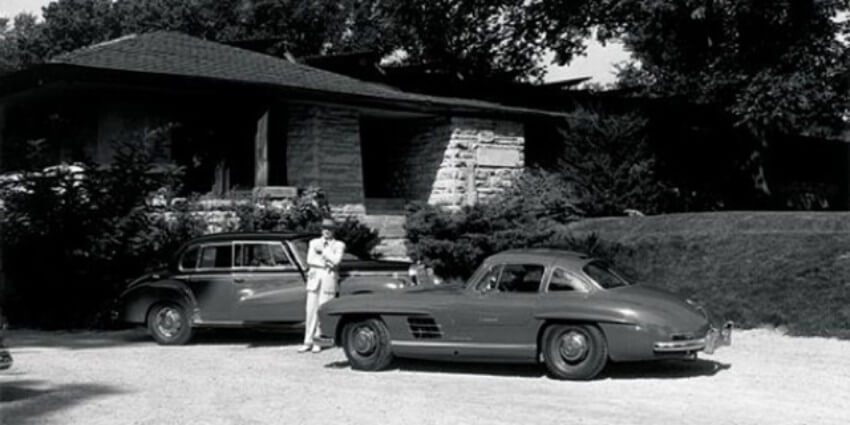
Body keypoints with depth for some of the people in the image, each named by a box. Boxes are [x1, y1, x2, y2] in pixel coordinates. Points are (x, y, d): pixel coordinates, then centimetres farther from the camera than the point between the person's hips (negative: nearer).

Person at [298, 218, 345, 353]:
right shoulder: (314, 243, 15)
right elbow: (309, 261, 3)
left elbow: (336, 261, -7)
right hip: (314, 277, 2)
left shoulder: (339, 245, 9)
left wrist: (322, 251, -4)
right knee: (311, 310, -2)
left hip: (329, 278, -2)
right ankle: (308, 342, 0)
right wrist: (325, 264, -8)